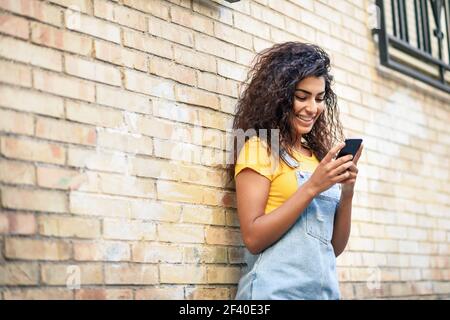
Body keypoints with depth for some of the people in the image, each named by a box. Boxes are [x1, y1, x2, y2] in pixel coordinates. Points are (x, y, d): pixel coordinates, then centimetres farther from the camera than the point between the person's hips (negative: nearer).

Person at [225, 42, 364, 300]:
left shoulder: (319, 157, 11)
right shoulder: (259, 148, -5)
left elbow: (335, 247, 10)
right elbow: (253, 238, -13)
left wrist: (347, 192, -6)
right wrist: (312, 187, -17)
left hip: (325, 289, 6)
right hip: (275, 290, -6)